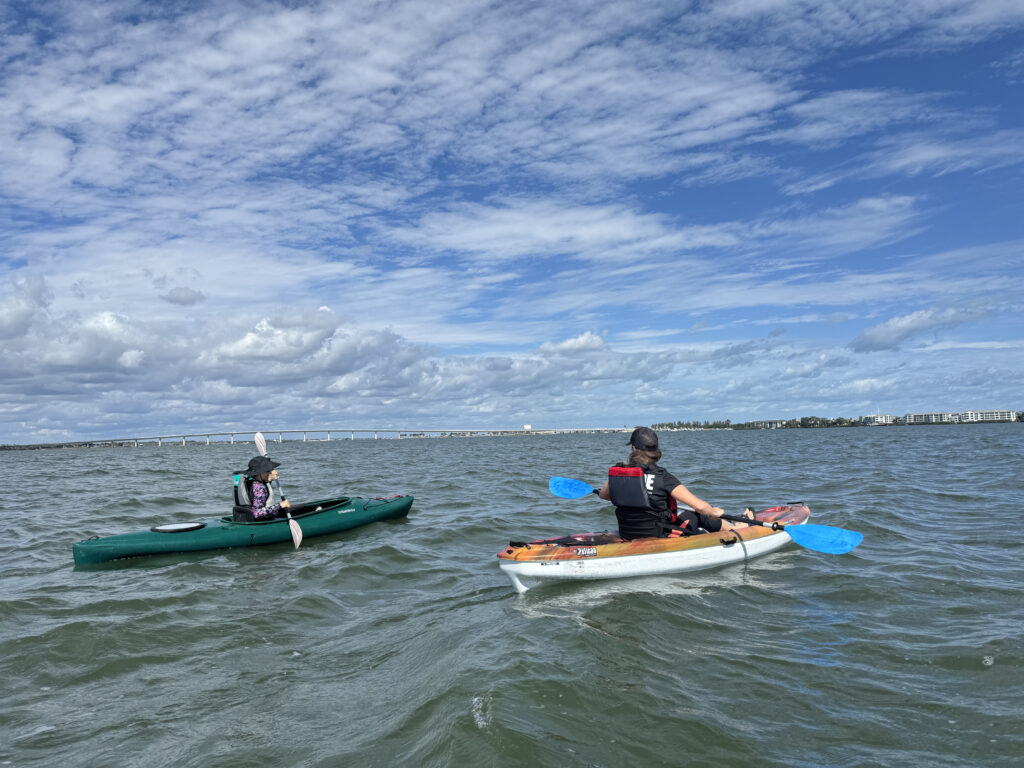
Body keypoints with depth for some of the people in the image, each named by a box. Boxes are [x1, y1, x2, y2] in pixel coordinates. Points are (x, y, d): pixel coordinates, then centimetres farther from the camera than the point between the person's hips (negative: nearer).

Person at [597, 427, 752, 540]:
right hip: (657, 536, -5)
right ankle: (736, 528, 45)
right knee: (697, 516, 21)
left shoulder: (616, 472, -7)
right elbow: (699, 506, -20)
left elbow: (603, 494, 14)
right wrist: (714, 512, 3)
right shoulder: (662, 477, -20)